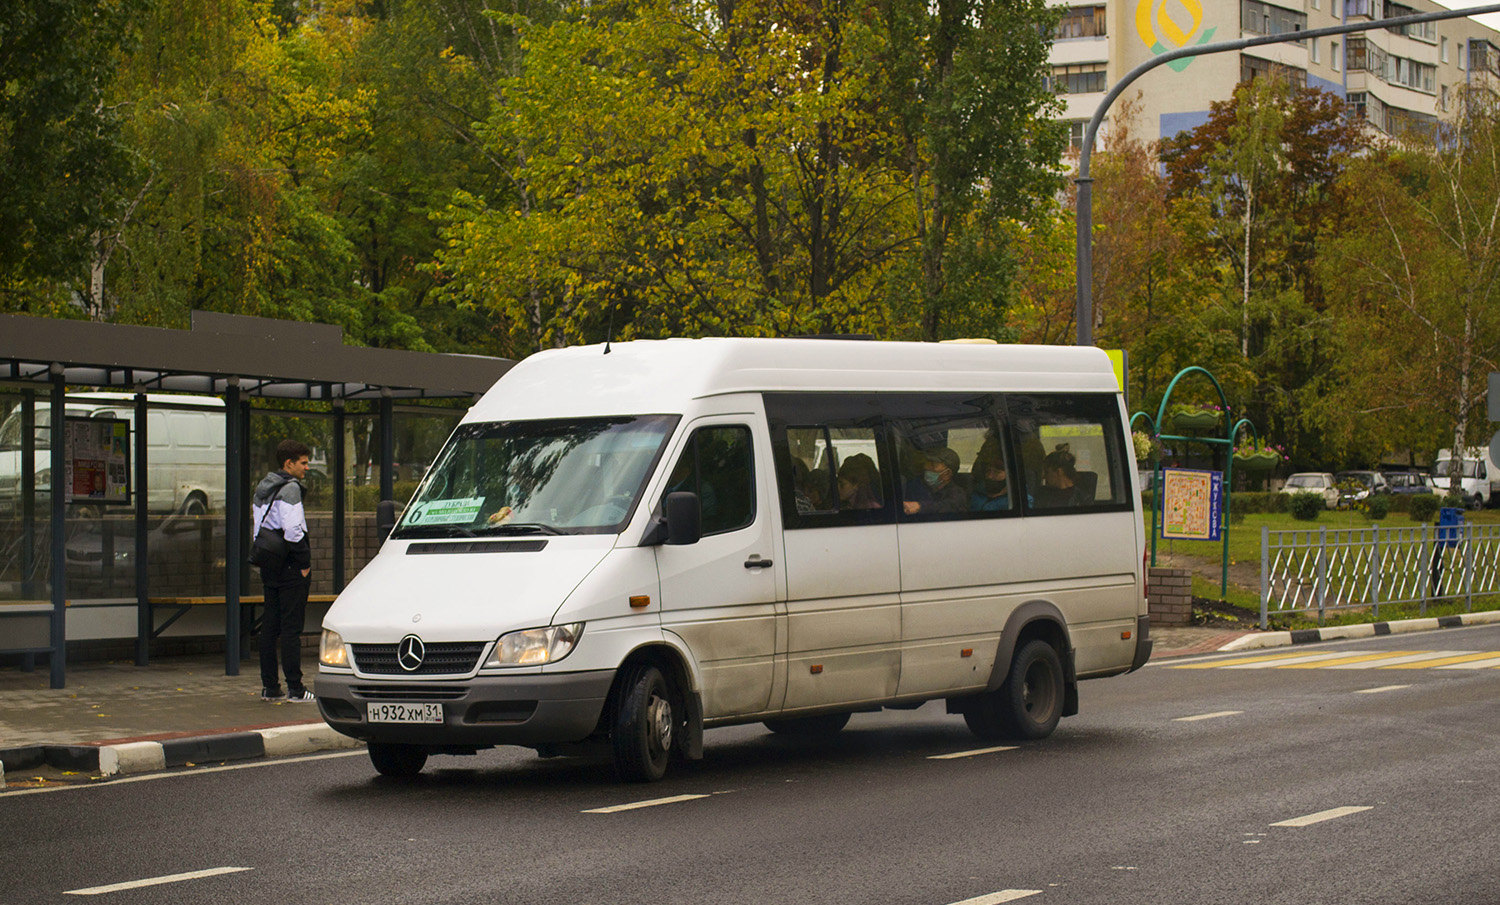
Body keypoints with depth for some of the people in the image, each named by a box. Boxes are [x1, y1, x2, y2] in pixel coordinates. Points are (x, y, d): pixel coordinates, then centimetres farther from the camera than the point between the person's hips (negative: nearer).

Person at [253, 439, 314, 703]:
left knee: (270, 627, 11)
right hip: (291, 568, -9)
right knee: (291, 628, -7)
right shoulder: (290, 488, -13)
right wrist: (304, 563, -13)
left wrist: (266, 559, 17)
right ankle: (295, 689, -6)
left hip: (270, 569, 9)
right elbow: (293, 531, -22)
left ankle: (269, 686, 14)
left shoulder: (262, 489, 15)